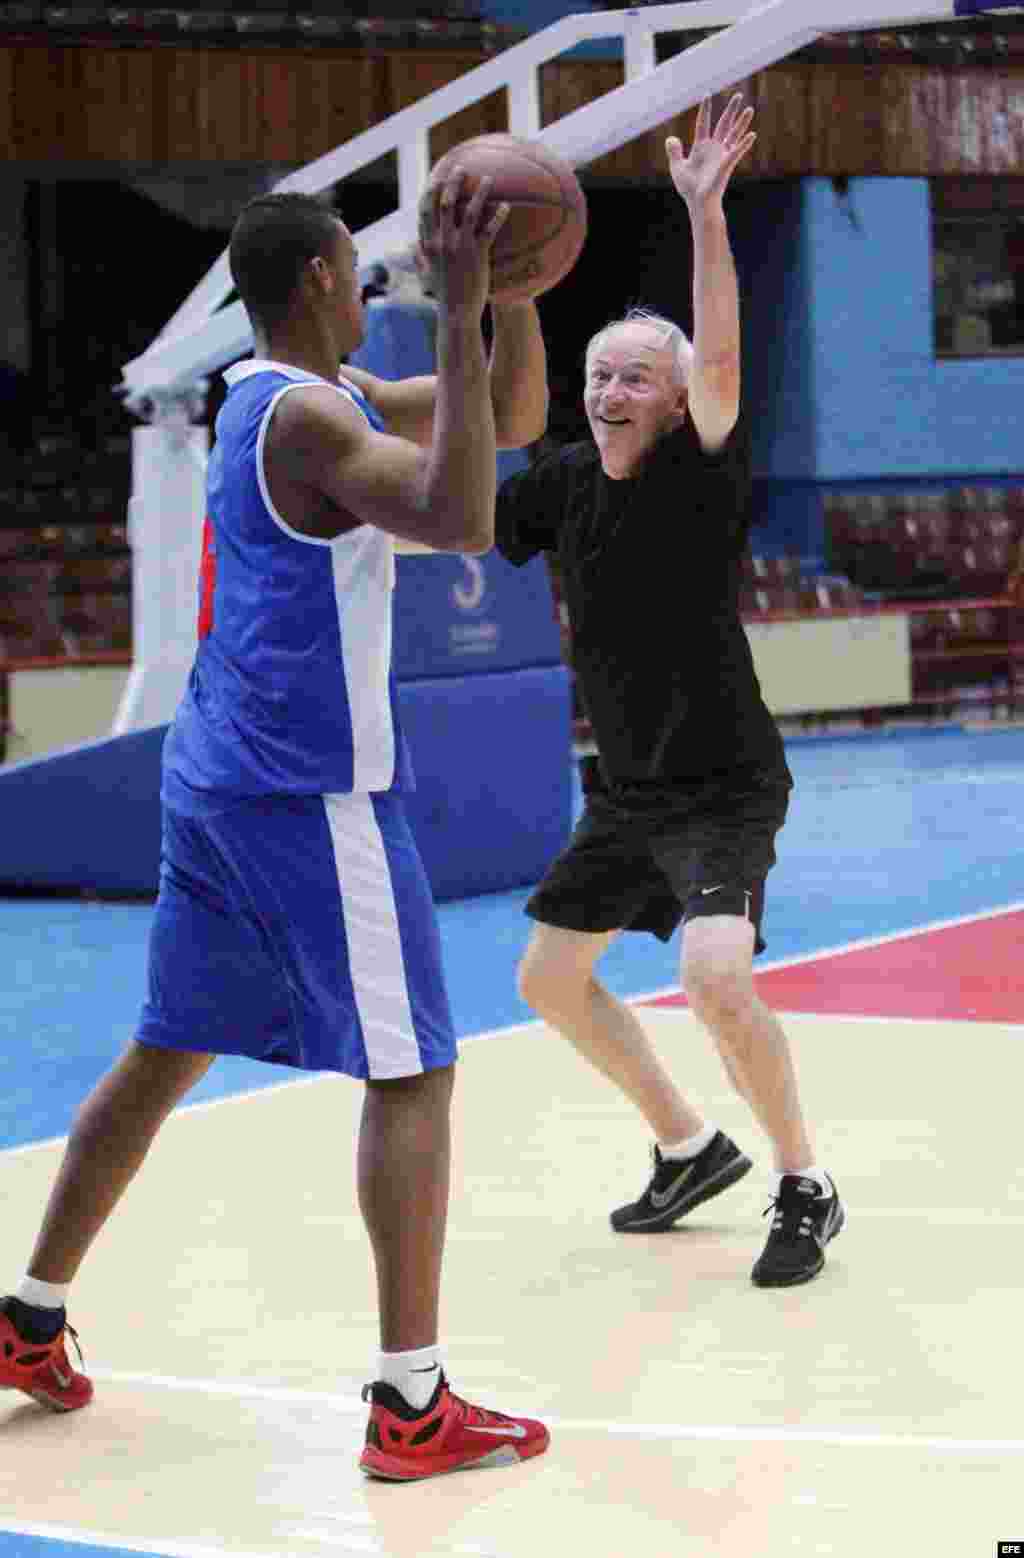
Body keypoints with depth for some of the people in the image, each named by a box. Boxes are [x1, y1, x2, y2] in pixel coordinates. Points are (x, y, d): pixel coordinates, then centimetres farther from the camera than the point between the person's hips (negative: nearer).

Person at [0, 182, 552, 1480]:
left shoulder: (295, 395, 14)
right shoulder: (306, 416, -15)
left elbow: (512, 420, 18)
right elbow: (461, 521, -31)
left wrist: (514, 291, 2)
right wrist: (460, 311, -29)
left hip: (216, 782, 10)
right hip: (314, 794, -10)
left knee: (166, 1054, 18)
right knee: (411, 1076, -5)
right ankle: (411, 1406, -7)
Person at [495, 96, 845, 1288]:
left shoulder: (702, 474, -16)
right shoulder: (565, 482, 0)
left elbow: (719, 359, -34)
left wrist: (705, 213, -43)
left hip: (724, 785, -7)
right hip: (626, 789, 7)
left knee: (714, 975, -26)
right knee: (549, 977, 14)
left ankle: (805, 1188, -6)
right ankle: (689, 1149, 31)